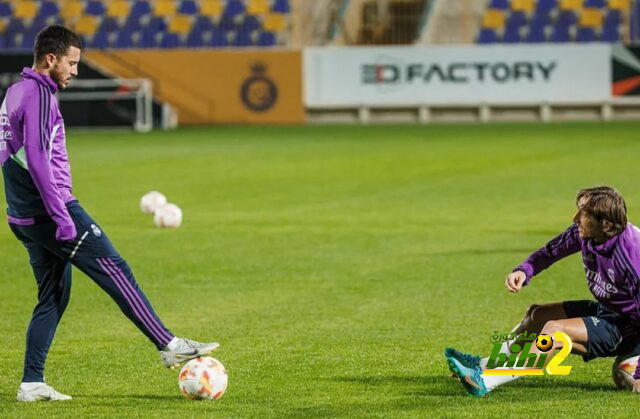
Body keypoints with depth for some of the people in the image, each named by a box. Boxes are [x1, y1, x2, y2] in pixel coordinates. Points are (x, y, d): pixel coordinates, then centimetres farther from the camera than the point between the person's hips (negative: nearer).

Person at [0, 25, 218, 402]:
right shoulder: (38, 95, -14)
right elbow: (37, 159, -23)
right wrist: (61, 215, -23)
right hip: (50, 211, -10)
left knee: (54, 295, 11)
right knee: (116, 271, -6)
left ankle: (32, 383, 7)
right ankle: (169, 346, -5)